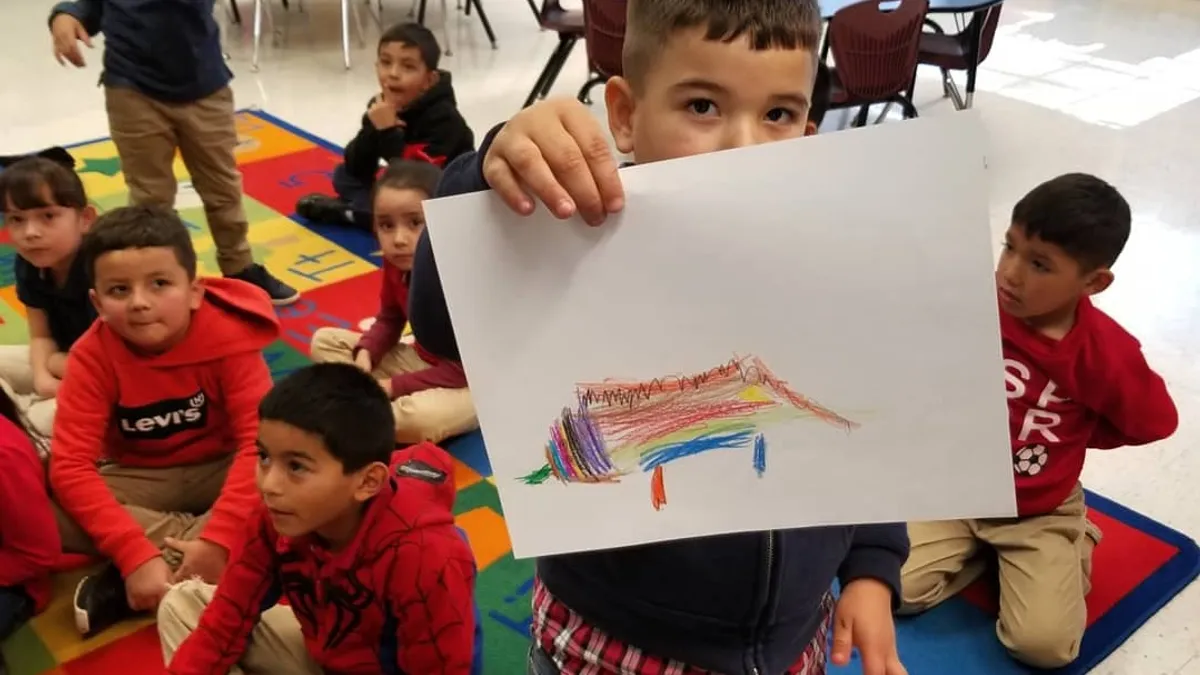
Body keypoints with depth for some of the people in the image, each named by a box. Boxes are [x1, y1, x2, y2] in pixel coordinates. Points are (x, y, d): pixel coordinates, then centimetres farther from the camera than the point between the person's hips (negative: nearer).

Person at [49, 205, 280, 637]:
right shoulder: (92, 355, -17)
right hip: (142, 481, 1)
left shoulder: (229, 335, -21)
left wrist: (219, 540, -37)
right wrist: (135, 555, -35)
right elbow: (70, 465, -23)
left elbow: (261, 439, -27)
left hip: (222, 470, 0)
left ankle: (127, 588, -28)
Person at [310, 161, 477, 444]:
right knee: (324, 341, 3)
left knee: (420, 417, -39)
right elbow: (390, 319, 5)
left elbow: (461, 370, -27)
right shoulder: (396, 262, -10)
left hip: (469, 380, -7)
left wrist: (391, 387, -23)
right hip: (420, 361, 7)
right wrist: (364, 356, -15)